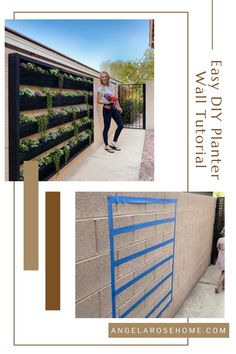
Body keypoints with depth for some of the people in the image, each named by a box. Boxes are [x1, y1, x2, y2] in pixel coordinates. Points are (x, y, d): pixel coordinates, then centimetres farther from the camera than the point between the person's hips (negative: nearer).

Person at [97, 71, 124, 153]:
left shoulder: (110, 87, 13)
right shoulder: (100, 88, -3)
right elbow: (98, 100, -6)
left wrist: (118, 106, 8)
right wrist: (106, 102, -23)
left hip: (114, 108, 6)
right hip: (107, 109, -6)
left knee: (120, 125, 3)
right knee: (107, 127, -1)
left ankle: (113, 143, 16)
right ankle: (106, 146, 12)